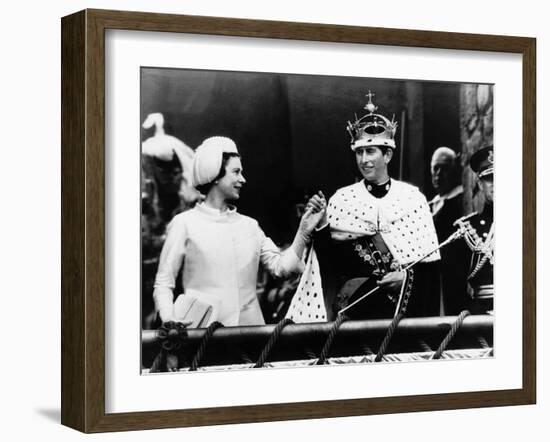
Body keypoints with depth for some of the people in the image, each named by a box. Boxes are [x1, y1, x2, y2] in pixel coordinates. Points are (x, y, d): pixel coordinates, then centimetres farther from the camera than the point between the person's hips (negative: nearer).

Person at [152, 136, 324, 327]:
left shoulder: (249, 225, 15)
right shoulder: (185, 223, 2)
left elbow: (281, 266, 9)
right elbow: (163, 284, 2)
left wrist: (303, 232, -3)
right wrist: (169, 320, -14)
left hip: (250, 326, 4)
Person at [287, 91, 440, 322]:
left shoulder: (412, 197, 1)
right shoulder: (341, 199, 2)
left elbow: (429, 259, 2)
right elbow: (331, 262, -1)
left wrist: (408, 275, -15)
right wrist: (321, 225, -15)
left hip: (404, 305, 0)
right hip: (355, 303, 0)